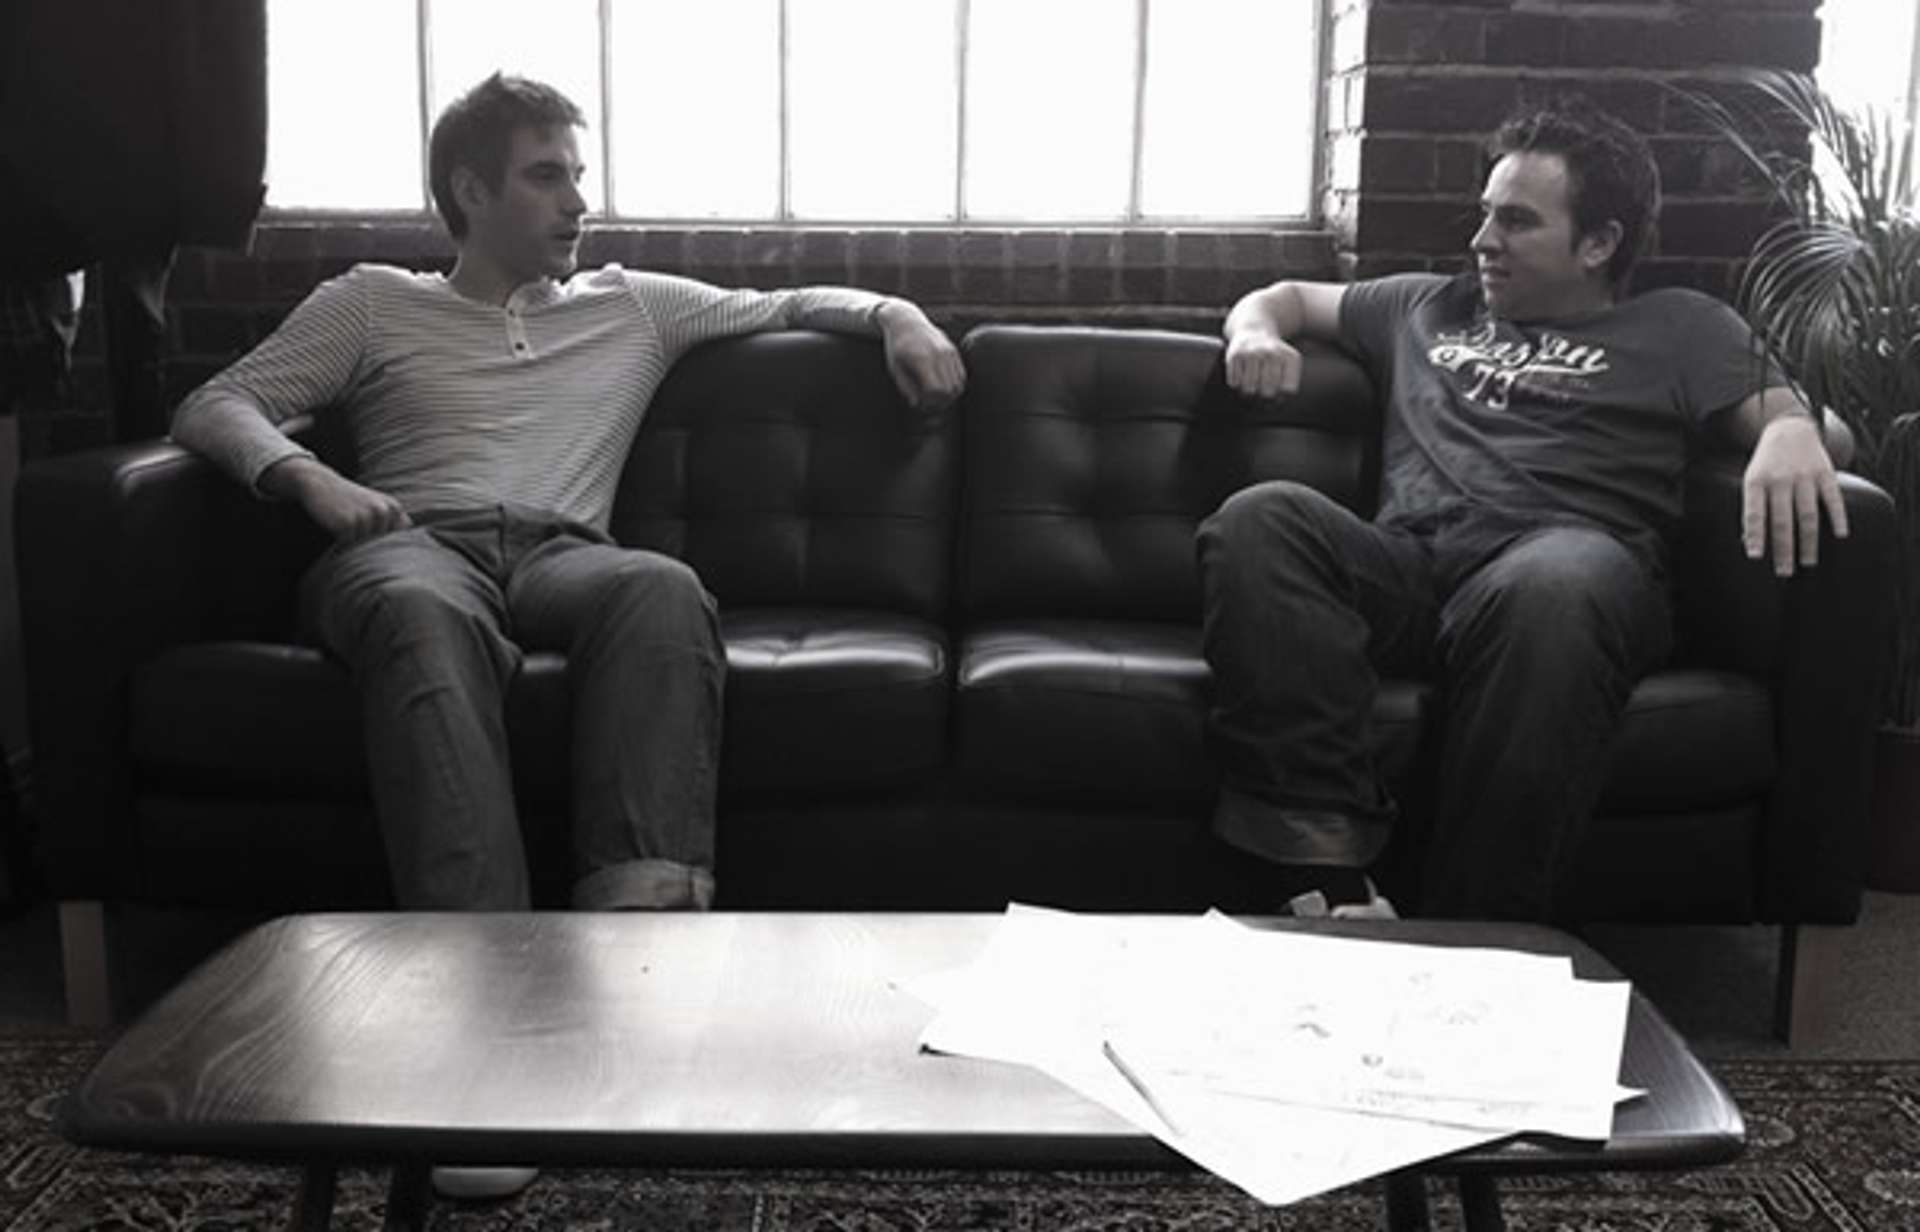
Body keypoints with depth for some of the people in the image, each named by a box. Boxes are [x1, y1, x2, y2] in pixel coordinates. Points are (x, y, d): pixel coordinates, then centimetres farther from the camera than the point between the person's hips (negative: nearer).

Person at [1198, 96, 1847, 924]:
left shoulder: (1679, 329, 26)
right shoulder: (1429, 307, 35)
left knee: (1555, 583, -42)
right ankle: (1331, 878, -41)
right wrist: (1255, 334, 17)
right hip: (1406, 566, 3)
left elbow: (1786, 415, 13)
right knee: (1259, 519, -31)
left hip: (1569, 559, -2)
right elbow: (1285, 298, 43)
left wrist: (1792, 436, -13)